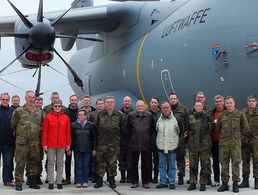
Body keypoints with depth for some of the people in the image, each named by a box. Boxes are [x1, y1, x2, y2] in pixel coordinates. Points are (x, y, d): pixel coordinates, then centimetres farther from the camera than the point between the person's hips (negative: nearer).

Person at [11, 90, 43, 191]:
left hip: (35, 142, 4)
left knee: (33, 162, 10)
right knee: (20, 163, -2)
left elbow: (42, 125, 19)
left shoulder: (39, 111, 10)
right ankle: (18, 183, 4)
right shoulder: (18, 111, -1)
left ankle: (32, 181, 20)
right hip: (21, 142, -3)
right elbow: (13, 124, 6)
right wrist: (19, 133, 10)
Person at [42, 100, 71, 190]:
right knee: (51, 163, 3)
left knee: (60, 163, 8)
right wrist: (44, 144, -6)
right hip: (51, 144, -2)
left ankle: (59, 182, 15)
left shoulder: (65, 117, 4)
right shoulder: (48, 117, -1)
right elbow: (44, 131, -2)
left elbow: (68, 132, 5)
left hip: (62, 144, 2)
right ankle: (51, 182, 9)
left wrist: (68, 144, 2)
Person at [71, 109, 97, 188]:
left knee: (86, 166, 4)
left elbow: (94, 137, 5)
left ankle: (85, 181, 11)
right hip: (77, 149, 0)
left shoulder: (91, 125, 2)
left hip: (87, 149, 0)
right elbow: (71, 137, 5)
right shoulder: (73, 125, 2)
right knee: (78, 166, 3)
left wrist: (94, 148, 2)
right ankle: (78, 181, 8)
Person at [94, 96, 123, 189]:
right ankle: (99, 180, 9)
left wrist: (120, 139, 1)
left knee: (113, 162, 5)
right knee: (100, 162, 2)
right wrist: (98, 138, 3)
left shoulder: (119, 114, 3)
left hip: (114, 143, 0)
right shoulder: (100, 114, 6)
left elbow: (122, 128, 5)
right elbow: (96, 127, 8)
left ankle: (112, 181, 15)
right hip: (102, 142, 1)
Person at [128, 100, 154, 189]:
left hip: (146, 144, 0)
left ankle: (145, 182, 13)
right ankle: (134, 182, 14)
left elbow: (152, 129, 9)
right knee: (134, 164, 5)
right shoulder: (131, 115, 4)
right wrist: (130, 139, 7)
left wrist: (150, 140, 7)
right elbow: (128, 129, 9)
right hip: (134, 144, 0)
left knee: (146, 164, 5)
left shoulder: (149, 115, 4)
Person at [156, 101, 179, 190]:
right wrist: (158, 141, 12)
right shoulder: (159, 120, 4)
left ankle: (172, 182, 11)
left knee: (172, 166, 4)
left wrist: (176, 142, 7)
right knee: (162, 166, 7)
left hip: (172, 146, -2)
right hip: (161, 146, 2)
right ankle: (163, 182, 15)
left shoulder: (174, 119, -1)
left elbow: (178, 132, 8)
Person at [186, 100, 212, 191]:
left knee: (205, 165, 3)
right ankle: (192, 183, 16)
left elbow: (211, 129, -1)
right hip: (193, 145, 3)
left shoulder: (207, 116, -1)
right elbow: (188, 129, 17)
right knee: (193, 165, 7)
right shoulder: (190, 117, 8)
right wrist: (188, 133, 7)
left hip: (205, 145, -3)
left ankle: (203, 183, 12)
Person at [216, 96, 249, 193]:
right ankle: (224, 183, 11)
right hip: (223, 142, 2)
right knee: (224, 163, 4)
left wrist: (239, 134, 9)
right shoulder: (221, 115, 7)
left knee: (236, 163, -2)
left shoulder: (240, 114, 2)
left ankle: (235, 183, 6)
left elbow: (245, 128, 8)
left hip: (236, 142, -2)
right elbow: (218, 128, 19)